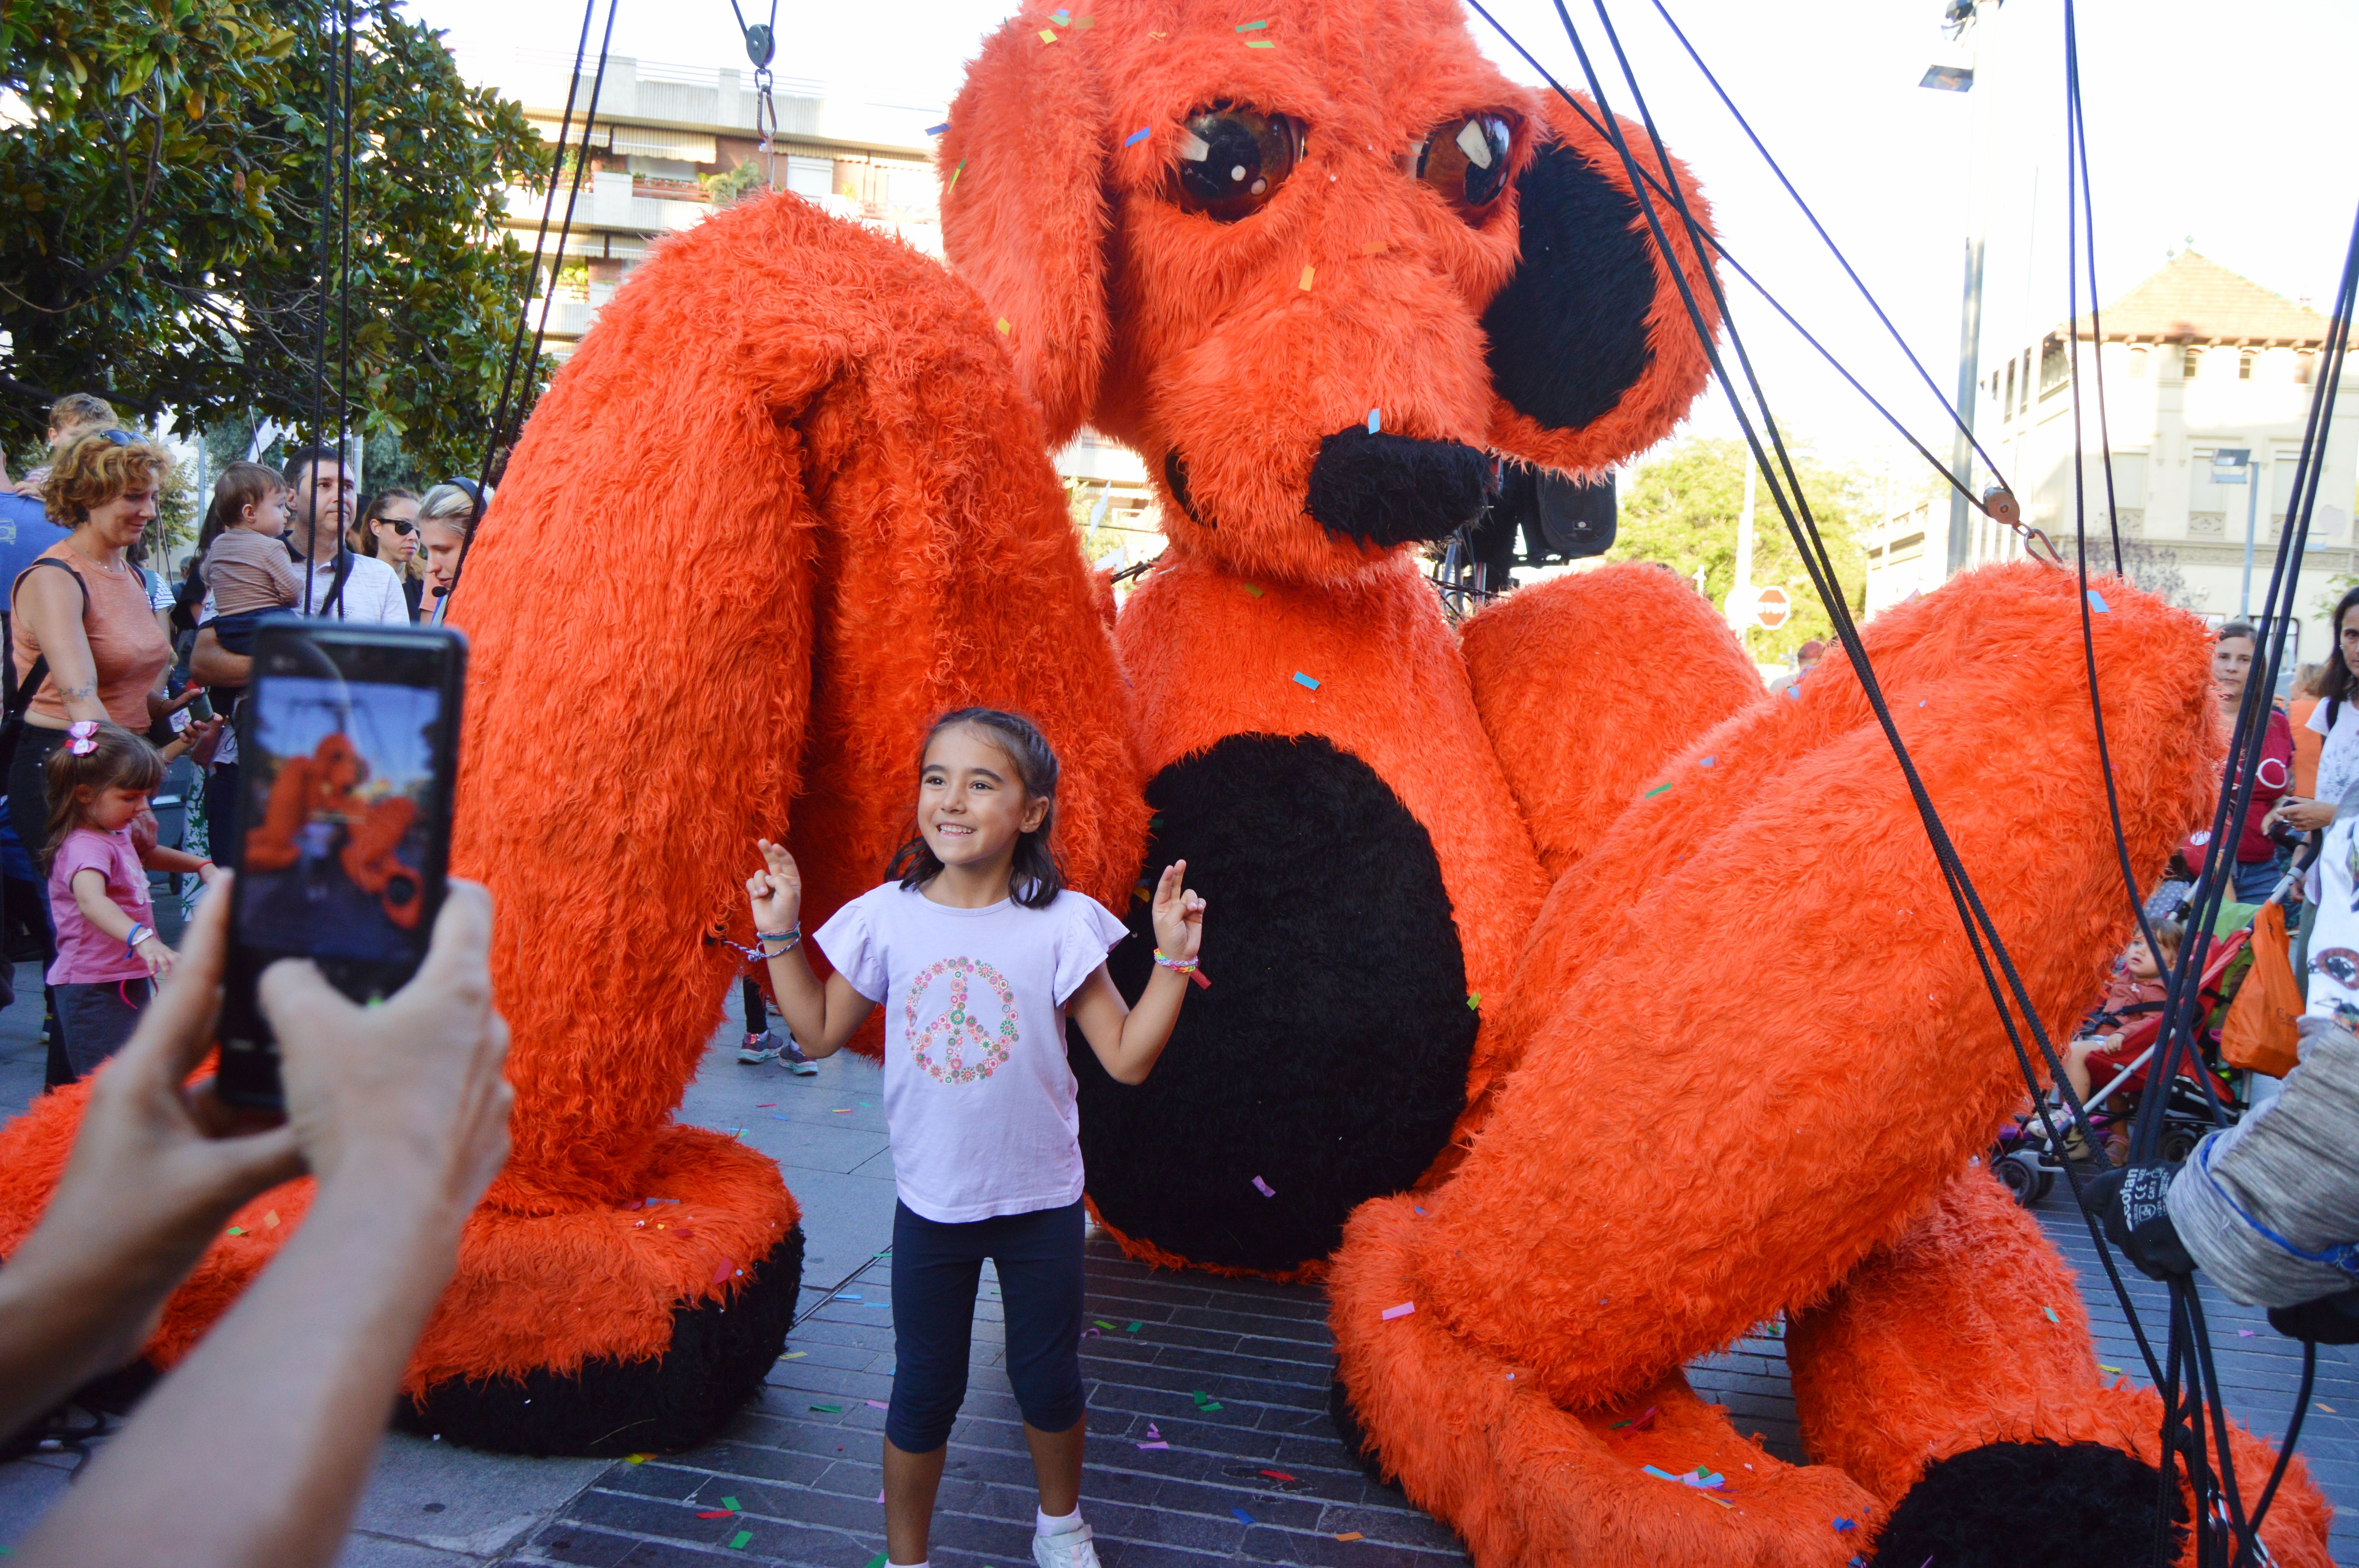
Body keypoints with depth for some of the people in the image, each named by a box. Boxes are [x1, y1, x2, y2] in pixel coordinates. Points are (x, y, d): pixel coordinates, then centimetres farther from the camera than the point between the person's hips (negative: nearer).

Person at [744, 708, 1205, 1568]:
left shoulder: (1060, 925, -14)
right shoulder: (887, 918, -8)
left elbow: (1128, 1057, -13)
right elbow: (821, 1032, 3)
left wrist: (1172, 958, -21)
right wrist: (780, 934, -3)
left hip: (1041, 1204, 0)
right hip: (930, 1205, 1)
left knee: (1048, 1380, 18)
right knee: (924, 1392, 14)